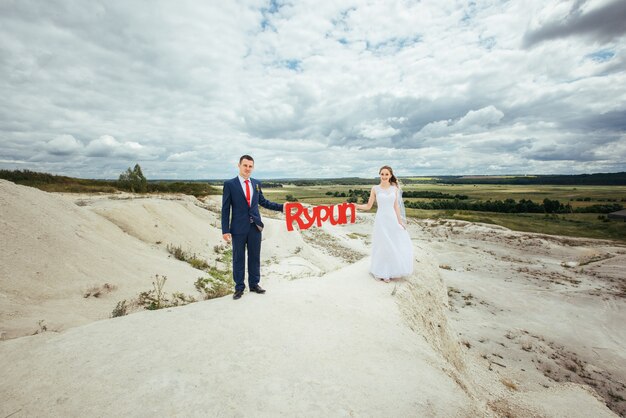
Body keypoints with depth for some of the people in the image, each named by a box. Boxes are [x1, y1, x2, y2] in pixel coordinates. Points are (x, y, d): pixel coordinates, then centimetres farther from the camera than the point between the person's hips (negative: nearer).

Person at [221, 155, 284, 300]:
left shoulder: (257, 183, 8)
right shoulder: (229, 184, -4)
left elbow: (263, 202, 18)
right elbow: (225, 209, -5)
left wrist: (281, 207, 12)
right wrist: (225, 230, -10)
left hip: (255, 226, 4)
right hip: (239, 228, -3)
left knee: (255, 257, 12)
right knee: (238, 258, 7)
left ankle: (254, 284, 28)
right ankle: (239, 287, 22)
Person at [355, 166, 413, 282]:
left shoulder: (394, 188, 5)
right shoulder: (375, 189, -2)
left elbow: (396, 206, 7)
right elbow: (368, 206, -2)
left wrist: (400, 221, 4)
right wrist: (357, 206, -18)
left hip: (393, 219, 3)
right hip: (381, 220, -3)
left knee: (397, 245, 5)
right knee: (383, 246, 3)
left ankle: (393, 270, 26)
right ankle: (383, 273, 20)